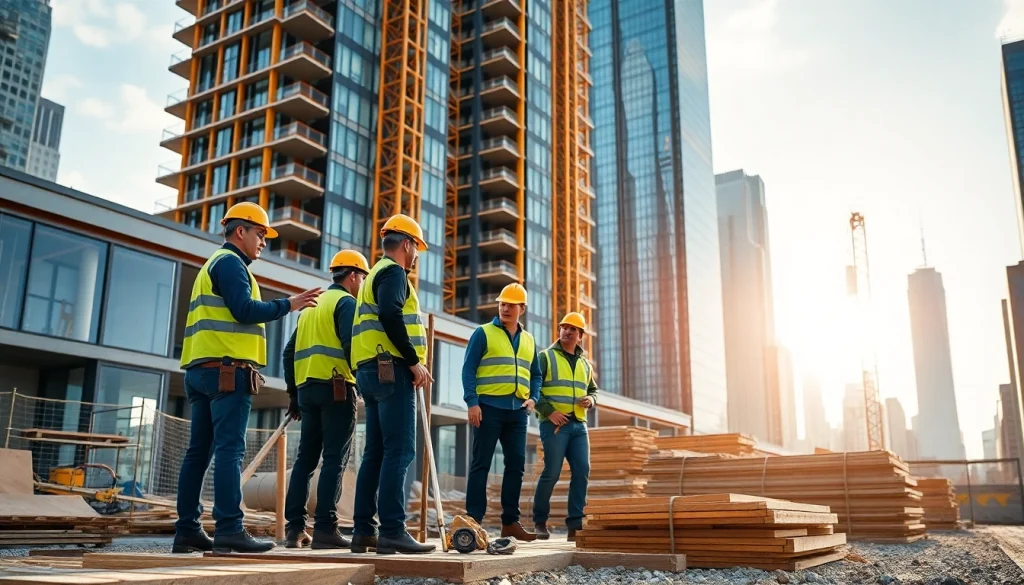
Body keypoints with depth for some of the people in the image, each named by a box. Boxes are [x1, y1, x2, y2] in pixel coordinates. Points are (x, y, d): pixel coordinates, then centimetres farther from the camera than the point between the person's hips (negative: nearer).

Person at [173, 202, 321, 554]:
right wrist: (288, 305, -9)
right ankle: (229, 530, -16)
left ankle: (187, 531, 8)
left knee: (199, 452, 7)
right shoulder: (230, 262, -4)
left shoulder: (211, 266, 27)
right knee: (230, 450, -13)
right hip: (228, 369, -10)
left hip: (202, 369, 10)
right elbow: (244, 310, -16)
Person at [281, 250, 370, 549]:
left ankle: (295, 527, 7)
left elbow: (290, 351, 20)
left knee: (305, 458, 9)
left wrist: (293, 392, 21)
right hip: (335, 388, -8)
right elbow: (351, 345, -17)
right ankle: (325, 527, -9)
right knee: (334, 460, -6)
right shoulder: (346, 302, -1)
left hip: (306, 388, 8)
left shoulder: (311, 305, 23)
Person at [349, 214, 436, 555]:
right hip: (391, 370, -10)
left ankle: (364, 531, 9)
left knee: (376, 453, 8)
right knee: (400, 451, -11)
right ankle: (392, 531, -14)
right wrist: (414, 362, -17)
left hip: (370, 372, 10)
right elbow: (390, 316, -21)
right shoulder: (393, 272, -3)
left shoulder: (375, 275, 26)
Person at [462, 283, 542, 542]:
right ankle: (474, 519, 0)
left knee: (516, 464, 5)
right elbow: (468, 369, -3)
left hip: (517, 411, 5)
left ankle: (510, 521, 13)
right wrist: (472, 402, -13)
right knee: (481, 464, -3)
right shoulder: (483, 333, 2)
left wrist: (533, 398, 4)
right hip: (489, 407, -5)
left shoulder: (529, 340, 18)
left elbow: (535, 375, 23)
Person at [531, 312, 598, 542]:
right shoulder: (545, 357, 3)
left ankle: (575, 525, 1)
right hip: (554, 423, -5)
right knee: (552, 472, -7)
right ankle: (540, 521, 11)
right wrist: (548, 411, -14)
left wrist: (591, 399, 6)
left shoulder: (585, 364, 20)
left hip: (579, 424, 5)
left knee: (582, 471, -4)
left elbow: (593, 389, 30)